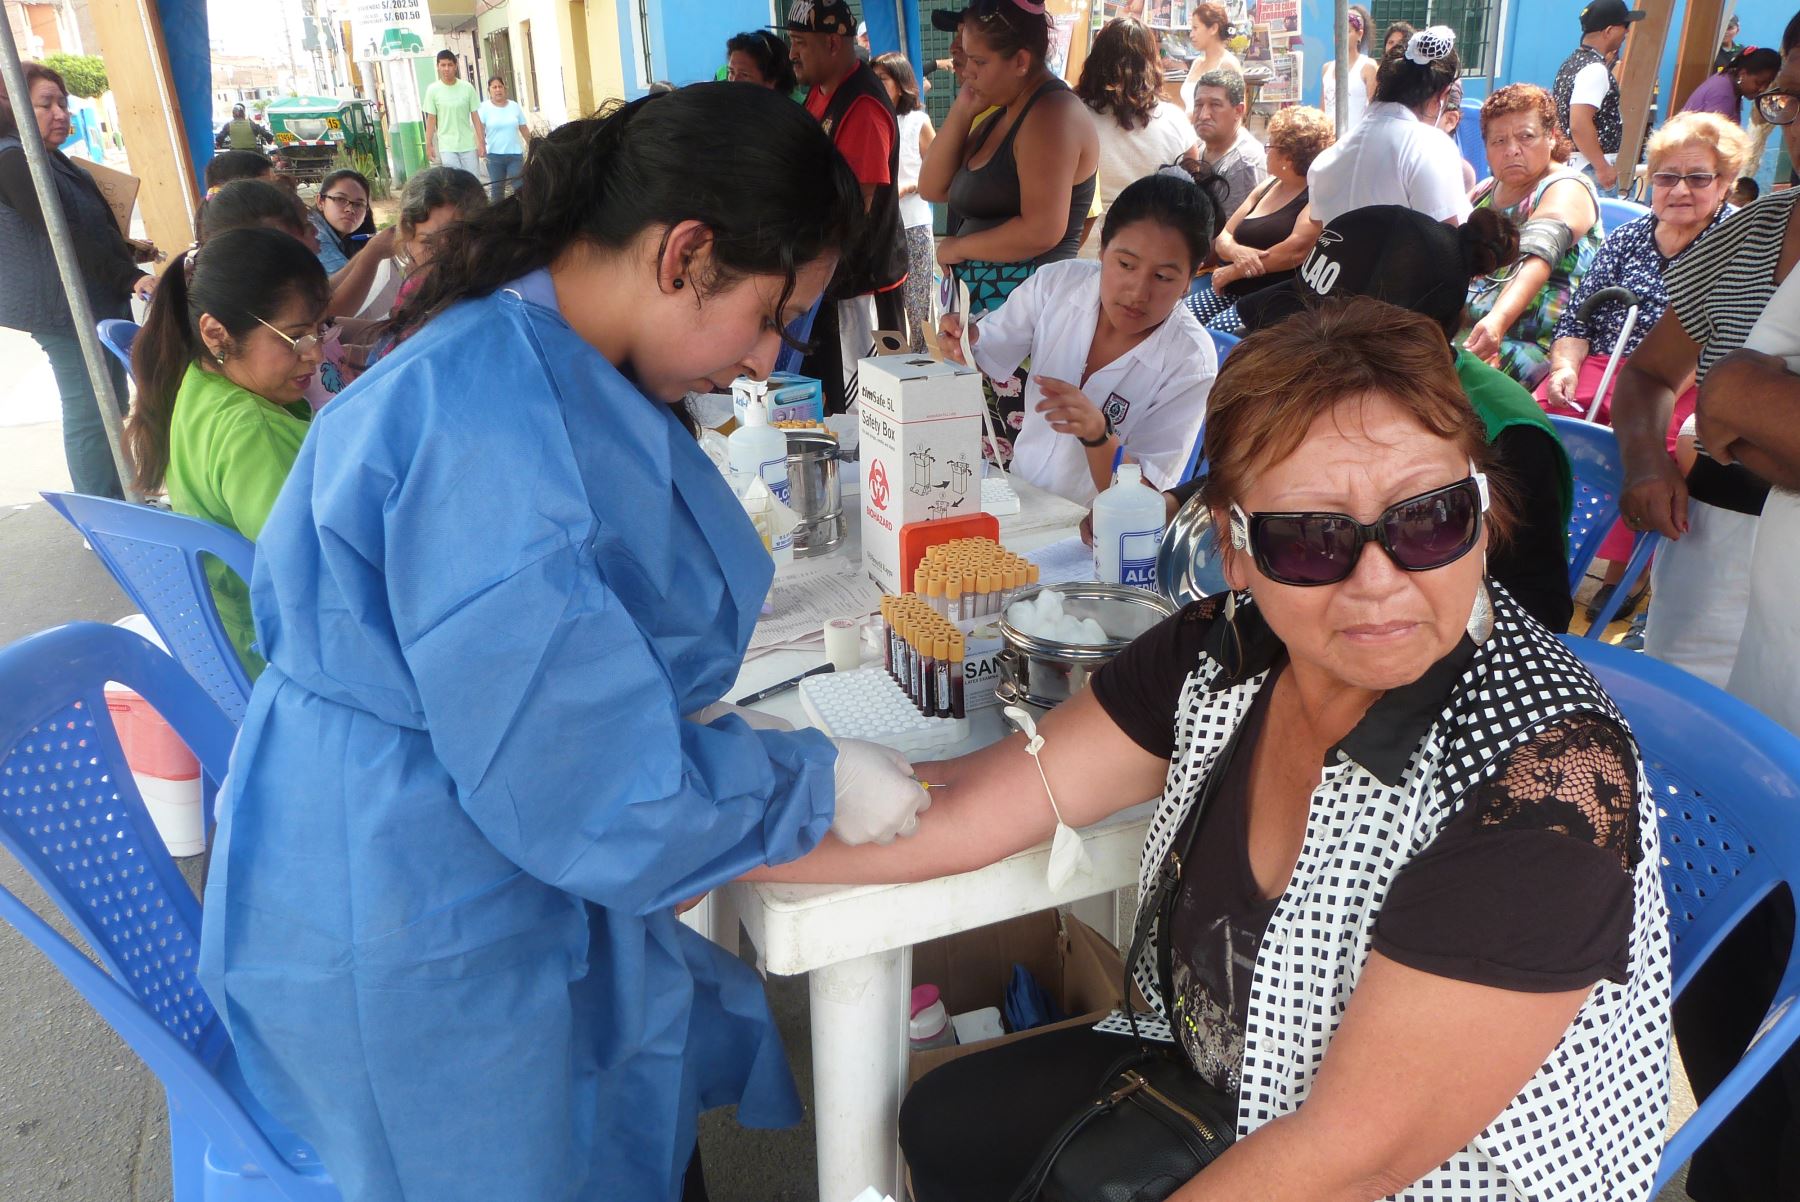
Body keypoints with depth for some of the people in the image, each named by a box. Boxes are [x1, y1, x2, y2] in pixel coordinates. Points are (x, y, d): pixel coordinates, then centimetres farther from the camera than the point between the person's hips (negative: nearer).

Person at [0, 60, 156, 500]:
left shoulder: (51, 159, 17)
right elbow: (64, 234, -21)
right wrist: (130, 278, -24)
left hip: (99, 302, 11)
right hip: (67, 310, -11)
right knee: (89, 414, -8)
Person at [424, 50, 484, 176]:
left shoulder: (467, 87, -1)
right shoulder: (433, 90, -3)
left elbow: (475, 116, 2)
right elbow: (431, 119, 1)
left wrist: (481, 142, -2)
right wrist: (429, 145, -2)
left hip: (468, 144, 1)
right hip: (447, 146, -1)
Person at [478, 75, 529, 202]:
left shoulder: (514, 106, 6)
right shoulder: (484, 107, -2)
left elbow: (524, 129, 11)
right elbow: (480, 130, -9)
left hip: (515, 154, 2)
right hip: (494, 155, -1)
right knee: (497, 188, 6)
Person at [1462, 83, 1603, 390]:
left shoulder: (1567, 189, -4)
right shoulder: (1484, 192, 19)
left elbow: (1536, 261, -23)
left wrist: (1498, 319, -41)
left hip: (1537, 345, -7)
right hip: (1466, 327, 7)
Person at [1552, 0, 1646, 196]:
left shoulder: (1572, 63, 13)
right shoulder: (1595, 70, -16)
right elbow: (1579, 125, -26)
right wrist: (1602, 168, -21)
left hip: (1570, 164, 10)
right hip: (1591, 168, -10)